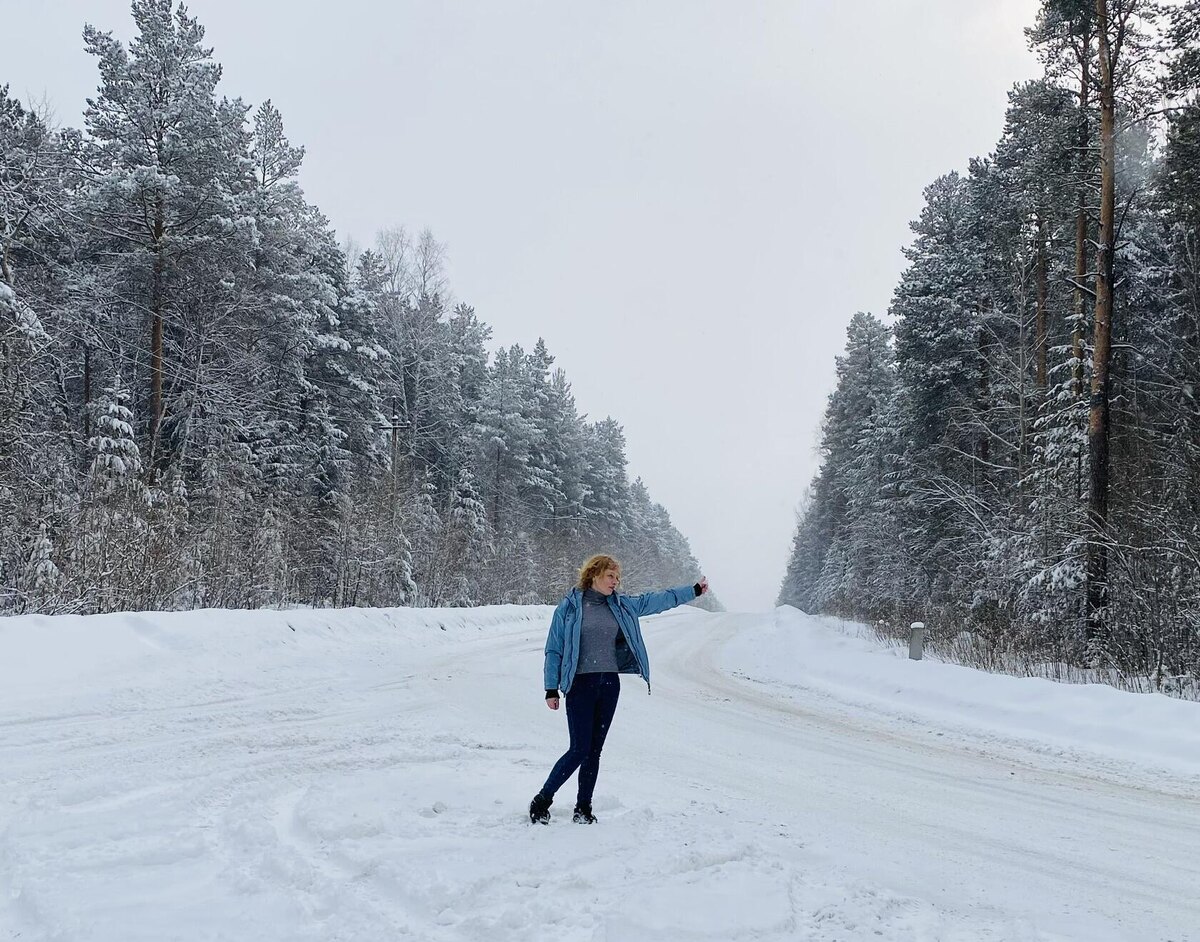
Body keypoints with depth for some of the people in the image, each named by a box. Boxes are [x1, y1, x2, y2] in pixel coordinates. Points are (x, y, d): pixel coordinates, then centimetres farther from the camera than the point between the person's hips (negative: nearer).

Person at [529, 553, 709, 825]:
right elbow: (554, 650, -1)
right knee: (579, 750, -8)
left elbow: (657, 600, 17)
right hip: (581, 684, -5)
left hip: (609, 683, 5)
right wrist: (551, 689, -5)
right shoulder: (569, 606, -3)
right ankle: (542, 801, 6)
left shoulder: (620, 606, 10)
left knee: (595, 750, 8)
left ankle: (583, 809, 16)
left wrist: (694, 590, 16)